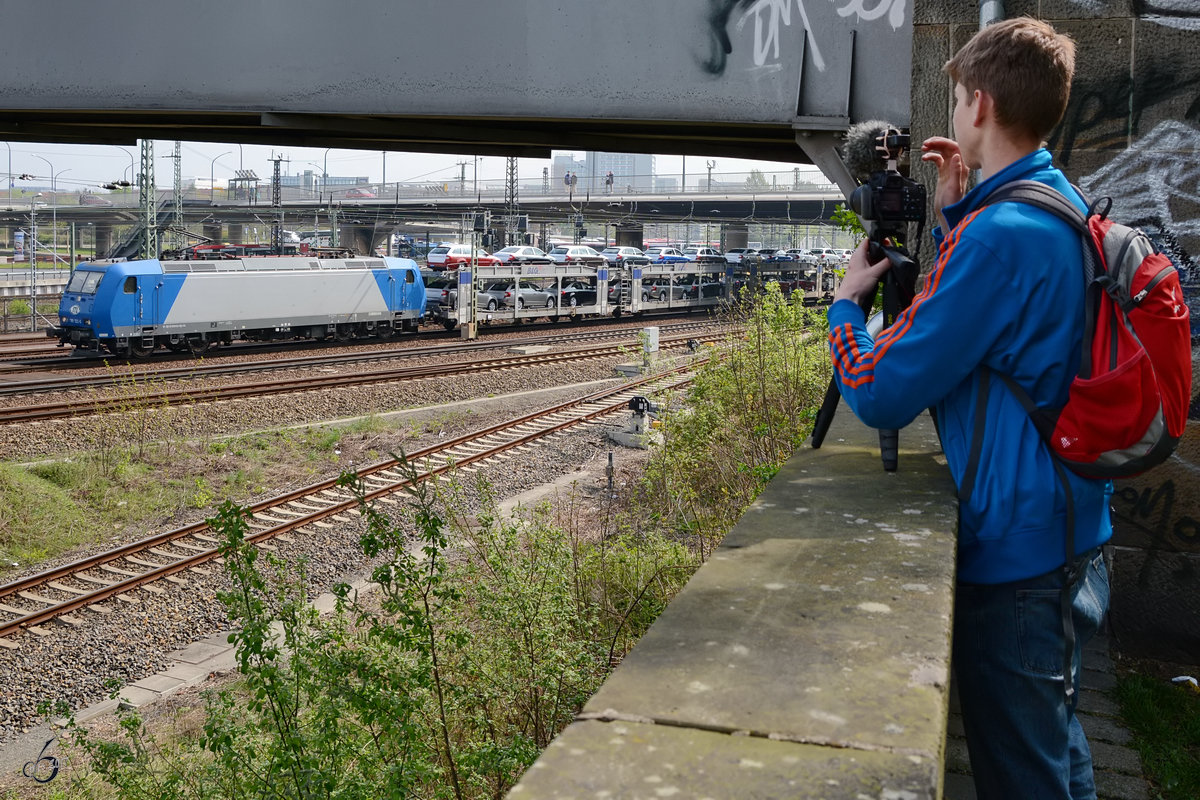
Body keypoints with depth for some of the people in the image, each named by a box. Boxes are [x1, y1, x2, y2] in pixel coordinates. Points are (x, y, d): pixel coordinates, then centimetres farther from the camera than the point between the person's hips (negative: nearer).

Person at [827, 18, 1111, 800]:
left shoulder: (999, 233, -23)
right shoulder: (1067, 210, 7)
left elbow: (880, 394, -21)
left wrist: (847, 303, -2)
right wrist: (956, 215, 14)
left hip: (1016, 553, -10)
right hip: (1075, 537, 10)